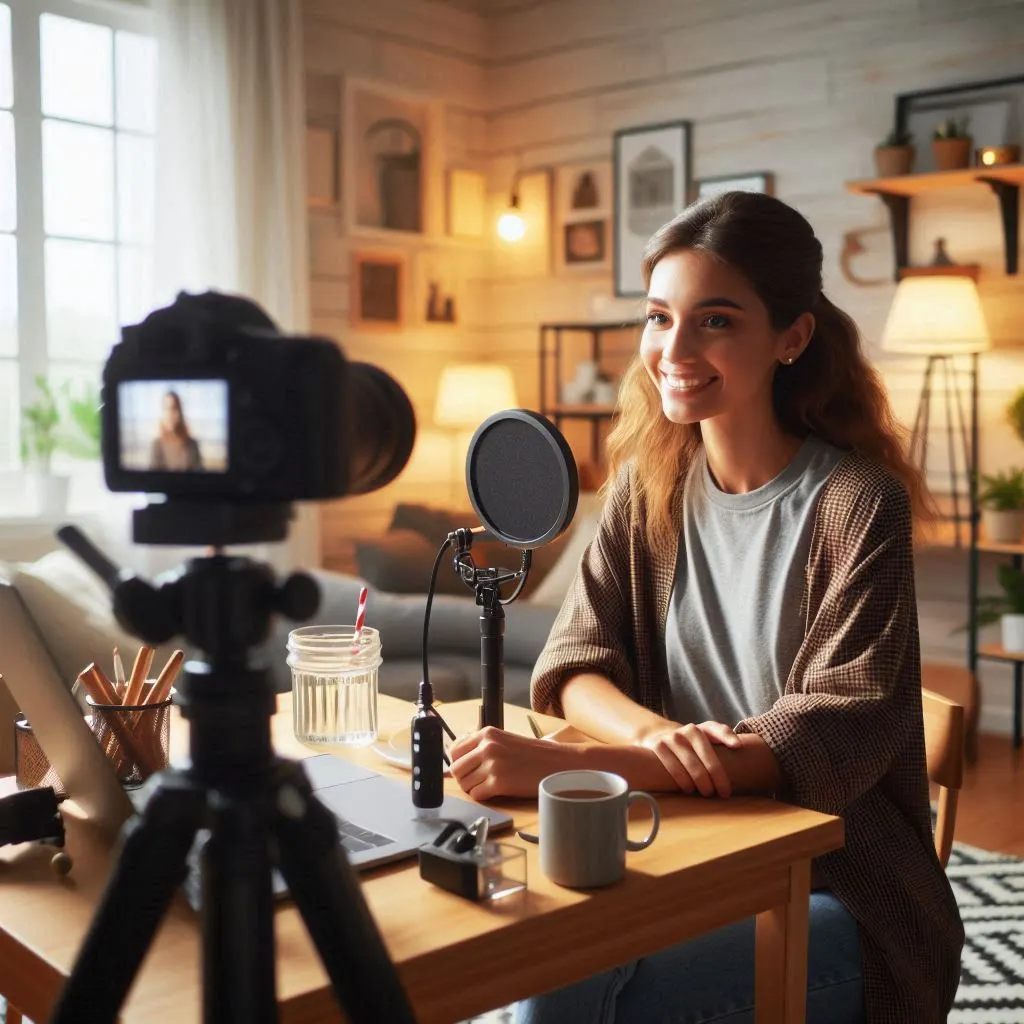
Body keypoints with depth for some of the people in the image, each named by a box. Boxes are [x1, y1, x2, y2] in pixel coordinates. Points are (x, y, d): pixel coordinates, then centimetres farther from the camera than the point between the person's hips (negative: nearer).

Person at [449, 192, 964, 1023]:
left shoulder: (856, 503, -14)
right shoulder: (649, 483, 2)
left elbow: (840, 736, -22)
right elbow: (577, 663, -1)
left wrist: (566, 765, -33)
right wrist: (653, 734, -26)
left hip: (842, 892, -3)